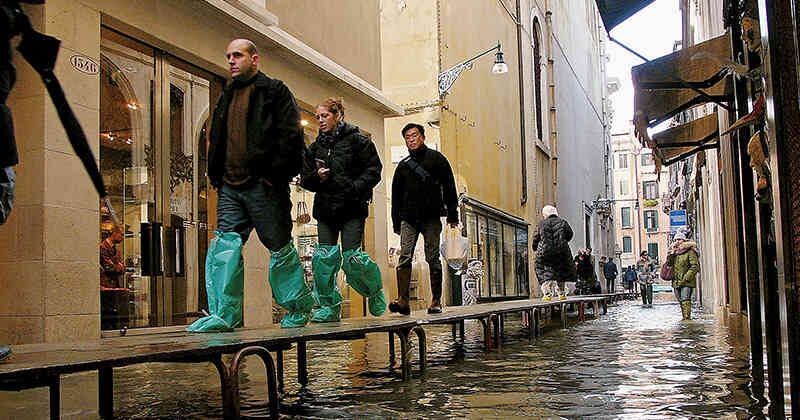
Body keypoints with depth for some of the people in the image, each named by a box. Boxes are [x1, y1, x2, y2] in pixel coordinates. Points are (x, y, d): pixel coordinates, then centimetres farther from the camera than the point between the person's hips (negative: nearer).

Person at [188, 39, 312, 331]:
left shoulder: (274, 91, 0)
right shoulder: (227, 96, 21)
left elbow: (290, 134, -10)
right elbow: (216, 139, 25)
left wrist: (274, 174, -16)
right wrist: (216, 175, 12)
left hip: (263, 186, -6)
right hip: (230, 186, 6)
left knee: (280, 247, 3)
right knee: (225, 246, -4)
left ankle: (299, 307, 18)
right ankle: (224, 314, -5)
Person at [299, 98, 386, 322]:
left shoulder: (357, 141, 1)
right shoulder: (315, 147, 14)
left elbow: (374, 170, -2)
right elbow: (305, 179, 15)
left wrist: (355, 188, -16)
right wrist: (317, 177, -6)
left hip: (352, 208, -5)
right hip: (325, 209, 5)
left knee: (352, 257, -10)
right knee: (323, 257, -4)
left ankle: (375, 291, 17)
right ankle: (329, 306, 8)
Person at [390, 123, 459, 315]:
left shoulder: (436, 158, 8)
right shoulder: (403, 165, 18)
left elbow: (449, 187, 4)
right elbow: (396, 195, 18)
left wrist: (452, 215, -3)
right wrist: (396, 222, 12)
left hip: (431, 217, -3)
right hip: (408, 218, 3)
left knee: (433, 259, -2)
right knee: (405, 257, -10)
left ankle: (436, 301, 3)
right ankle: (403, 300, -17)